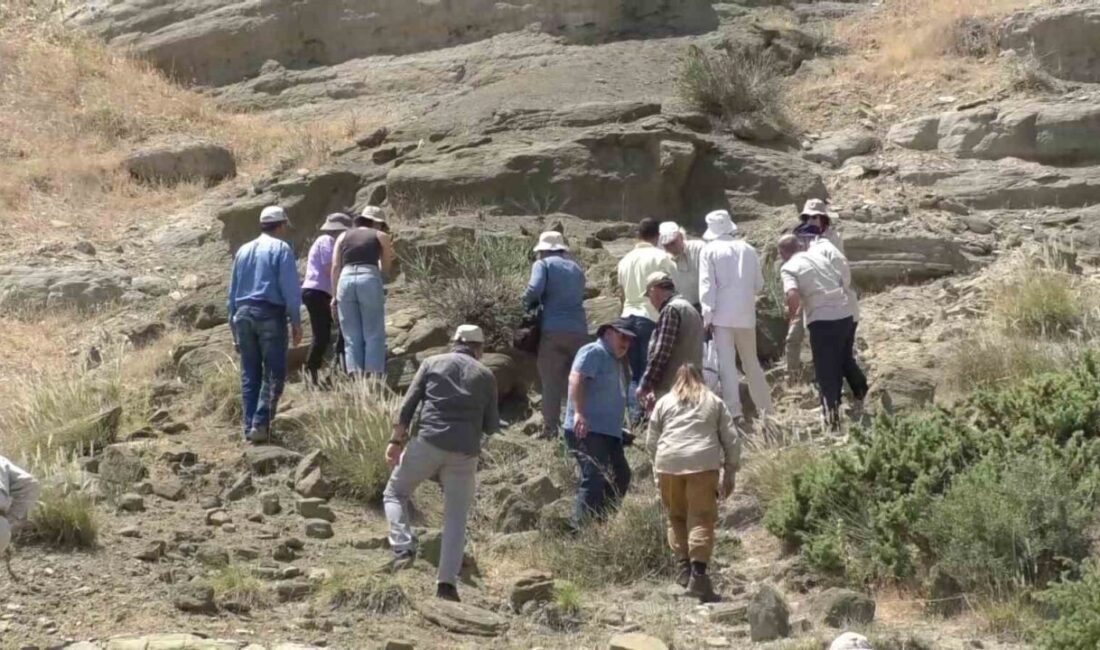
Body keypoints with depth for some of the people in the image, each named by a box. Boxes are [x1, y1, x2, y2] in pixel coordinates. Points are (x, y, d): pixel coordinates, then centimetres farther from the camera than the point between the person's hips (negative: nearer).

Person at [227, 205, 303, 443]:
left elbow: (233, 290, 18)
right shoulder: (281, 249, -2)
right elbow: (290, 288, -9)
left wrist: (234, 323, 22)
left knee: (249, 374, 9)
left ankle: (249, 426, 6)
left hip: (244, 314, 6)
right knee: (274, 373, -4)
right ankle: (261, 423, -15)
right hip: (270, 314, -6)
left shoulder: (243, 251, 16)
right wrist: (296, 321, -5)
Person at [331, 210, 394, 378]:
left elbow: (335, 267, 10)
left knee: (352, 336, 6)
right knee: (373, 334, 1)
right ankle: (373, 375, -7)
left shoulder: (343, 236, 20)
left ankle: (354, 375, -2)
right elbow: (386, 267, 18)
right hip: (369, 280, -2)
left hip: (346, 280, 2)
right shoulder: (380, 236, 16)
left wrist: (335, 294, 11)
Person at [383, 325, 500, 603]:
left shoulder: (432, 363, 11)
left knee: (395, 493, 15)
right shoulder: (485, 375, 13)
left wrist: (397, 440, 7)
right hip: (465, 452, 1)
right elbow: (491, 426, 12)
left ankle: (403, 548, -8)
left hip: (428, 443, -1)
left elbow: (408, 405, 2)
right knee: (456, 518, 7)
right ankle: (447, 582, -3)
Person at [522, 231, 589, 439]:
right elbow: (578, 297, 19)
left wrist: (528, 303, 7)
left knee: (551, 383, 0)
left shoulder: (543, 265, 4)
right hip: (579, 331, 4)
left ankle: (551, 429, -3)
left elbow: (534, 289, -13)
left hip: (553, 331, -4)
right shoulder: (576, 269, 20)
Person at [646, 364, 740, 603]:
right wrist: (730, 473, 20)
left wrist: (658, 471, 29)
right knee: (701, 519, -5)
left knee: (676, 517, 14)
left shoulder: (664, 402, 20)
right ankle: (698, 574, -17)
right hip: (703, 463, -1)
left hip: (669, 463, 1)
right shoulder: (714, 402, 20)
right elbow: (732, 439, 15)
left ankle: (683, 568, 9)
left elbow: (651, 442, 18)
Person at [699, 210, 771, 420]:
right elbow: (759, 283, 8)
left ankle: (733, 411, -9)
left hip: (722, 315, -4)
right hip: (746, 314, 4)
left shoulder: (710, 251, -5)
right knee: (752, 362, 14)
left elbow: (707, 285, -9)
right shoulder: (748, 249, 5)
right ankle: (765, 408, 16)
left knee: (726, 363, -3)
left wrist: (707, 315, -7)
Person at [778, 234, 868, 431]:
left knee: (826, 370, 3)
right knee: (846, 359, 27)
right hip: (845, 313, 5)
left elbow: (793, 295, -19)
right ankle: (865, 397, 36)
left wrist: (792, 313, -1)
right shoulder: (819, 252, 12)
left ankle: (832, 420, 2)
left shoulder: (789, 268, -4)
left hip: (822, 320, -5)